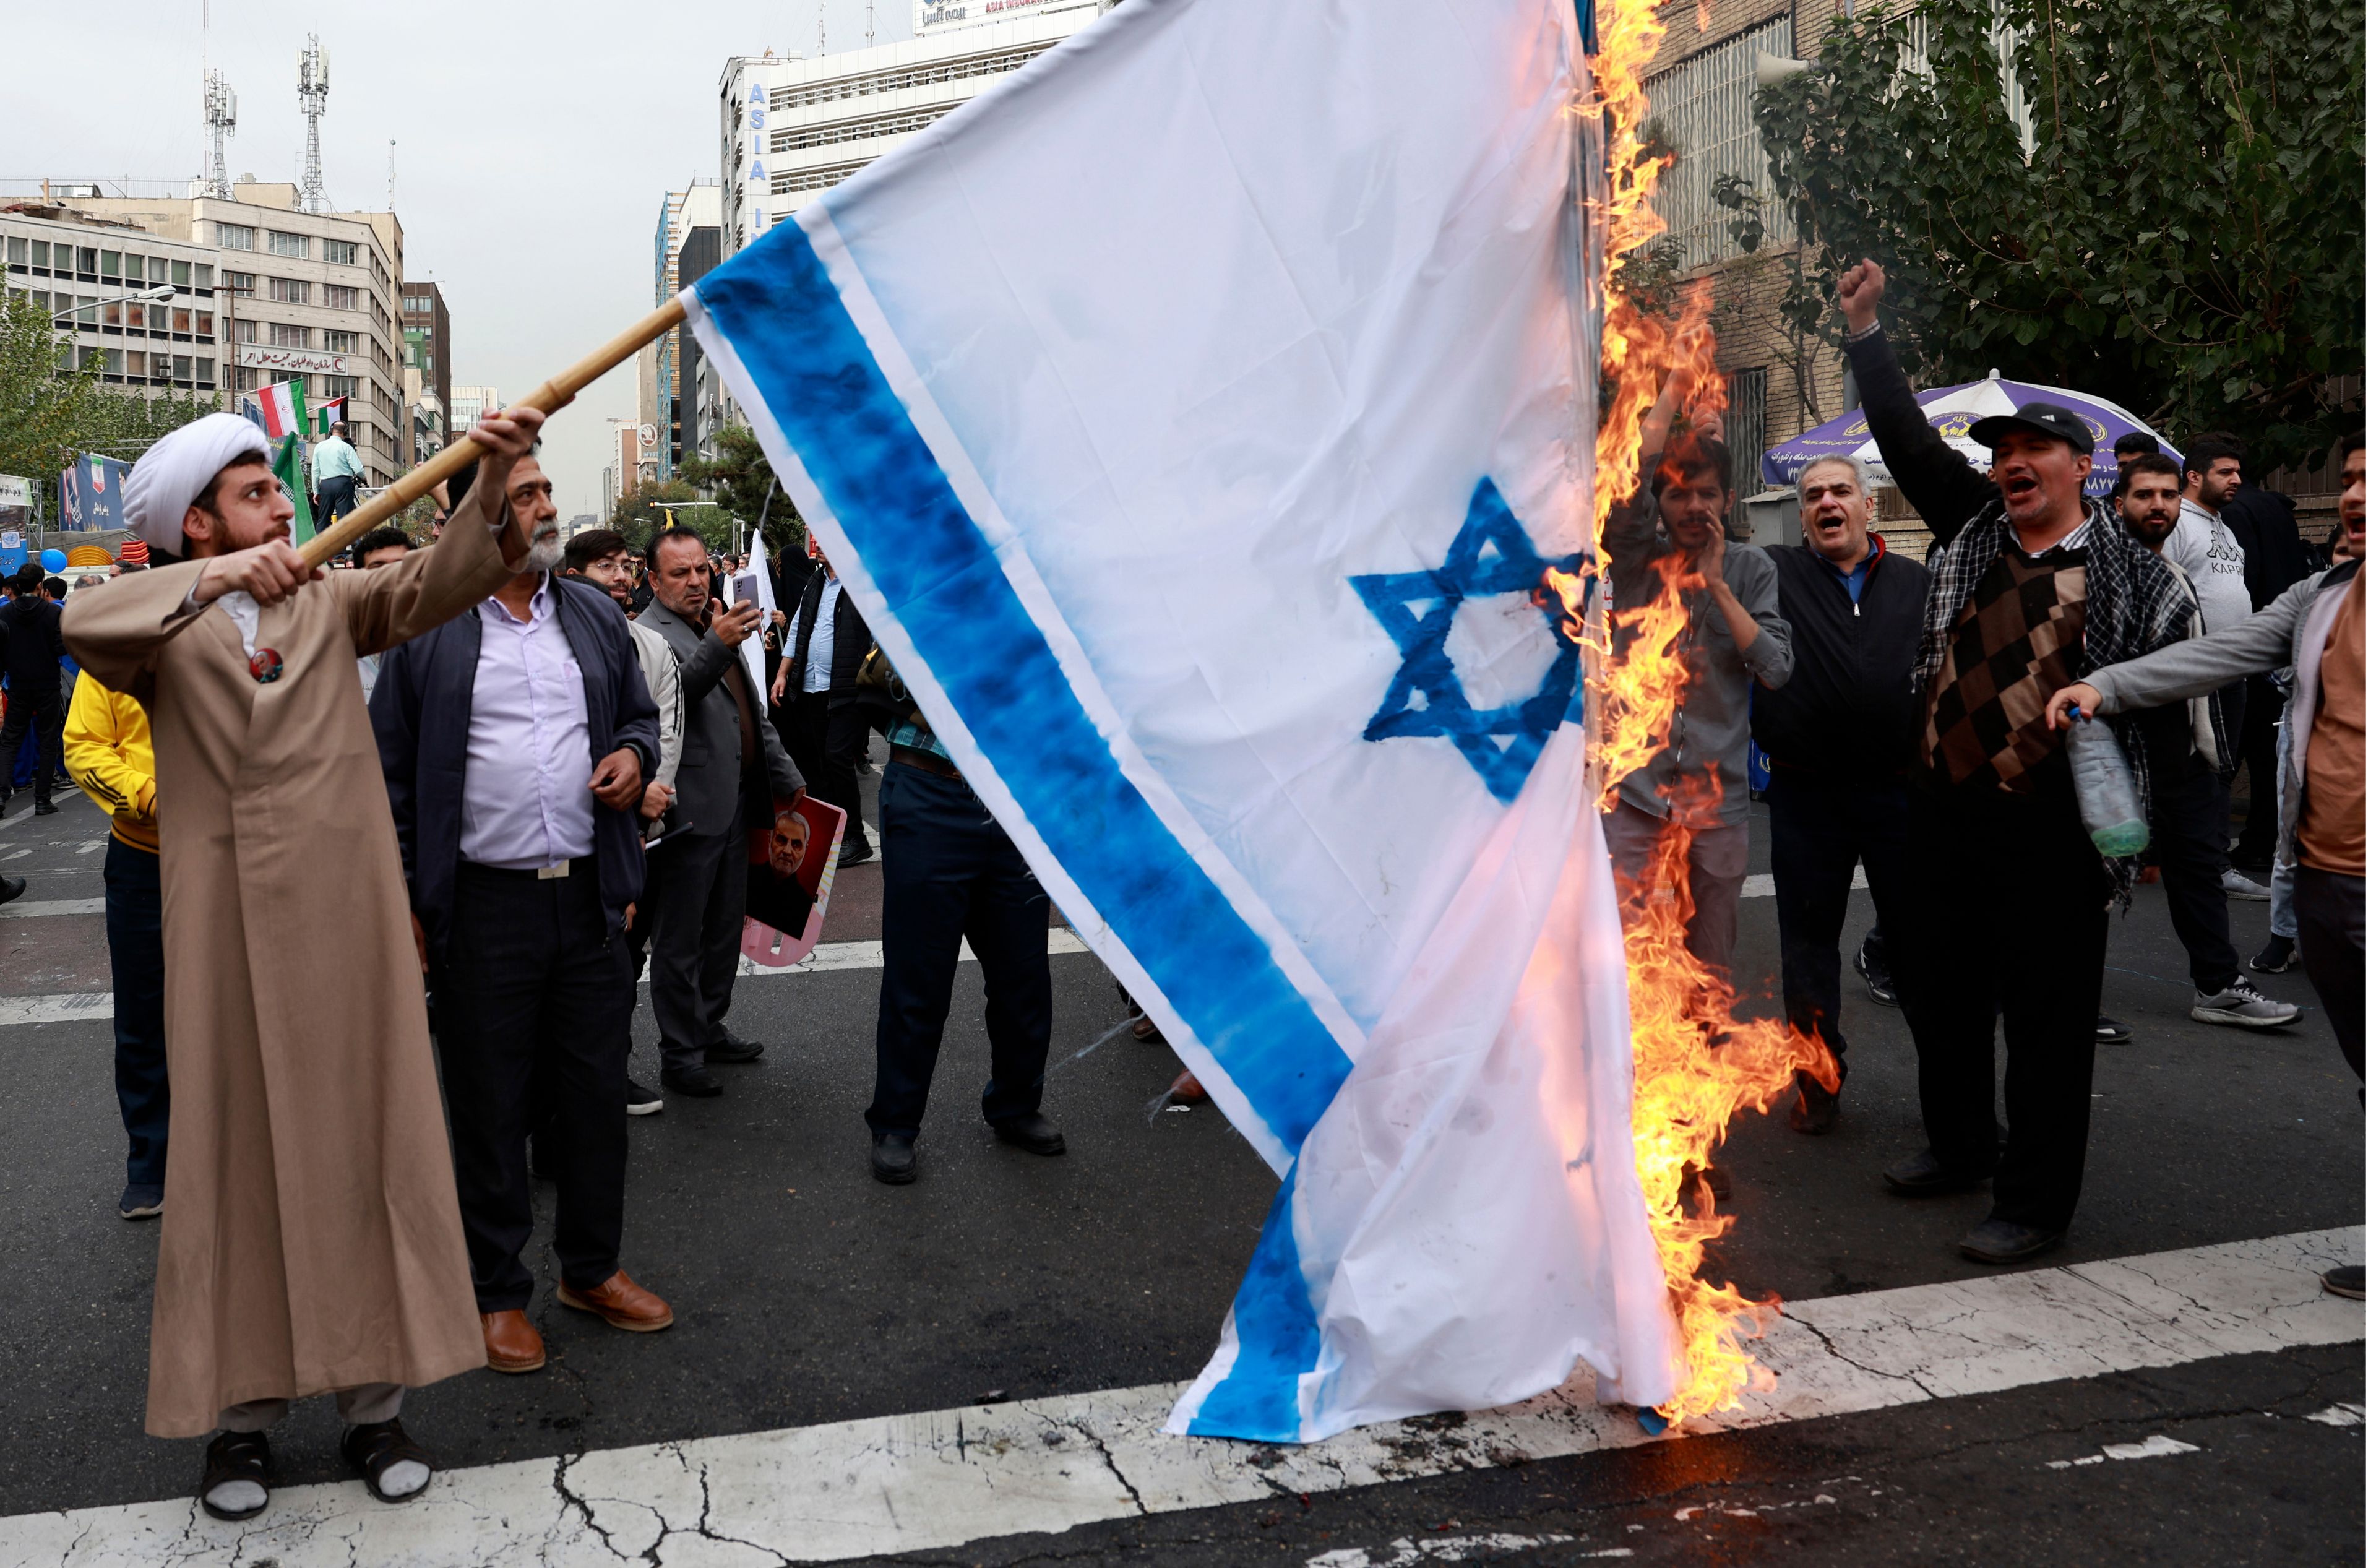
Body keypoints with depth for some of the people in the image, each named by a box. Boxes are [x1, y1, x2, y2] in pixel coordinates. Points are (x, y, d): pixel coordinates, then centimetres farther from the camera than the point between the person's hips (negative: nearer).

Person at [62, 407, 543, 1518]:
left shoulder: (329, 602, 10)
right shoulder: (165, 631, 4)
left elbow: (432, 586, -7)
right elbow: (83, 628, -17)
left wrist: (495, 490, -26)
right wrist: (211, 581, -33)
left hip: (345, 917, 2)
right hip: (224, 928, -2)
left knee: (362, 1142, 5)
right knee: (235, 1154, 6)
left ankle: (371, 1398, 16)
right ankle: (239, 1408, 17)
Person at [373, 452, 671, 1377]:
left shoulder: (593, 614, 11)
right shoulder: (427, 625, -2)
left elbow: (640, 714, 22)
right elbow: (389, 770, 0)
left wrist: (635, 753, -2)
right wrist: (402, 900, -4)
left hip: (589, 896, 4)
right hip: (483, 908, -4)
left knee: (596, 1091, 12)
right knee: (489, 1106, 7)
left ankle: (592, 1268, 29)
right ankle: (497, 1290, 22)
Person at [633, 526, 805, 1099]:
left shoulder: (719, 624, 15)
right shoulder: (648, 634, -12)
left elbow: (753, 711, 22)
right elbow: (676, 691, -32)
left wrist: (785, 778, 21)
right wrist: (718, 647, -48)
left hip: (735, 805, 9)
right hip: (691, 811, -9)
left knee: (725, 927, 18)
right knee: (680, 941, 2)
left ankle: (710, 1028, 33)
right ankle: (679, 1055, 11)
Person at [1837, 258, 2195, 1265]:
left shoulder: (2129, 574, -3)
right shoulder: (1973, 530, 9)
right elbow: (1908, 441, 10)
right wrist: (1865, 333, 6)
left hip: (2054, 830, -5)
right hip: (1947, 813, 6)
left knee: (2048, 1020, 3)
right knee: (1937, 992, 17)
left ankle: (2036, 1203, 15)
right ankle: (1962, 1146, 38)